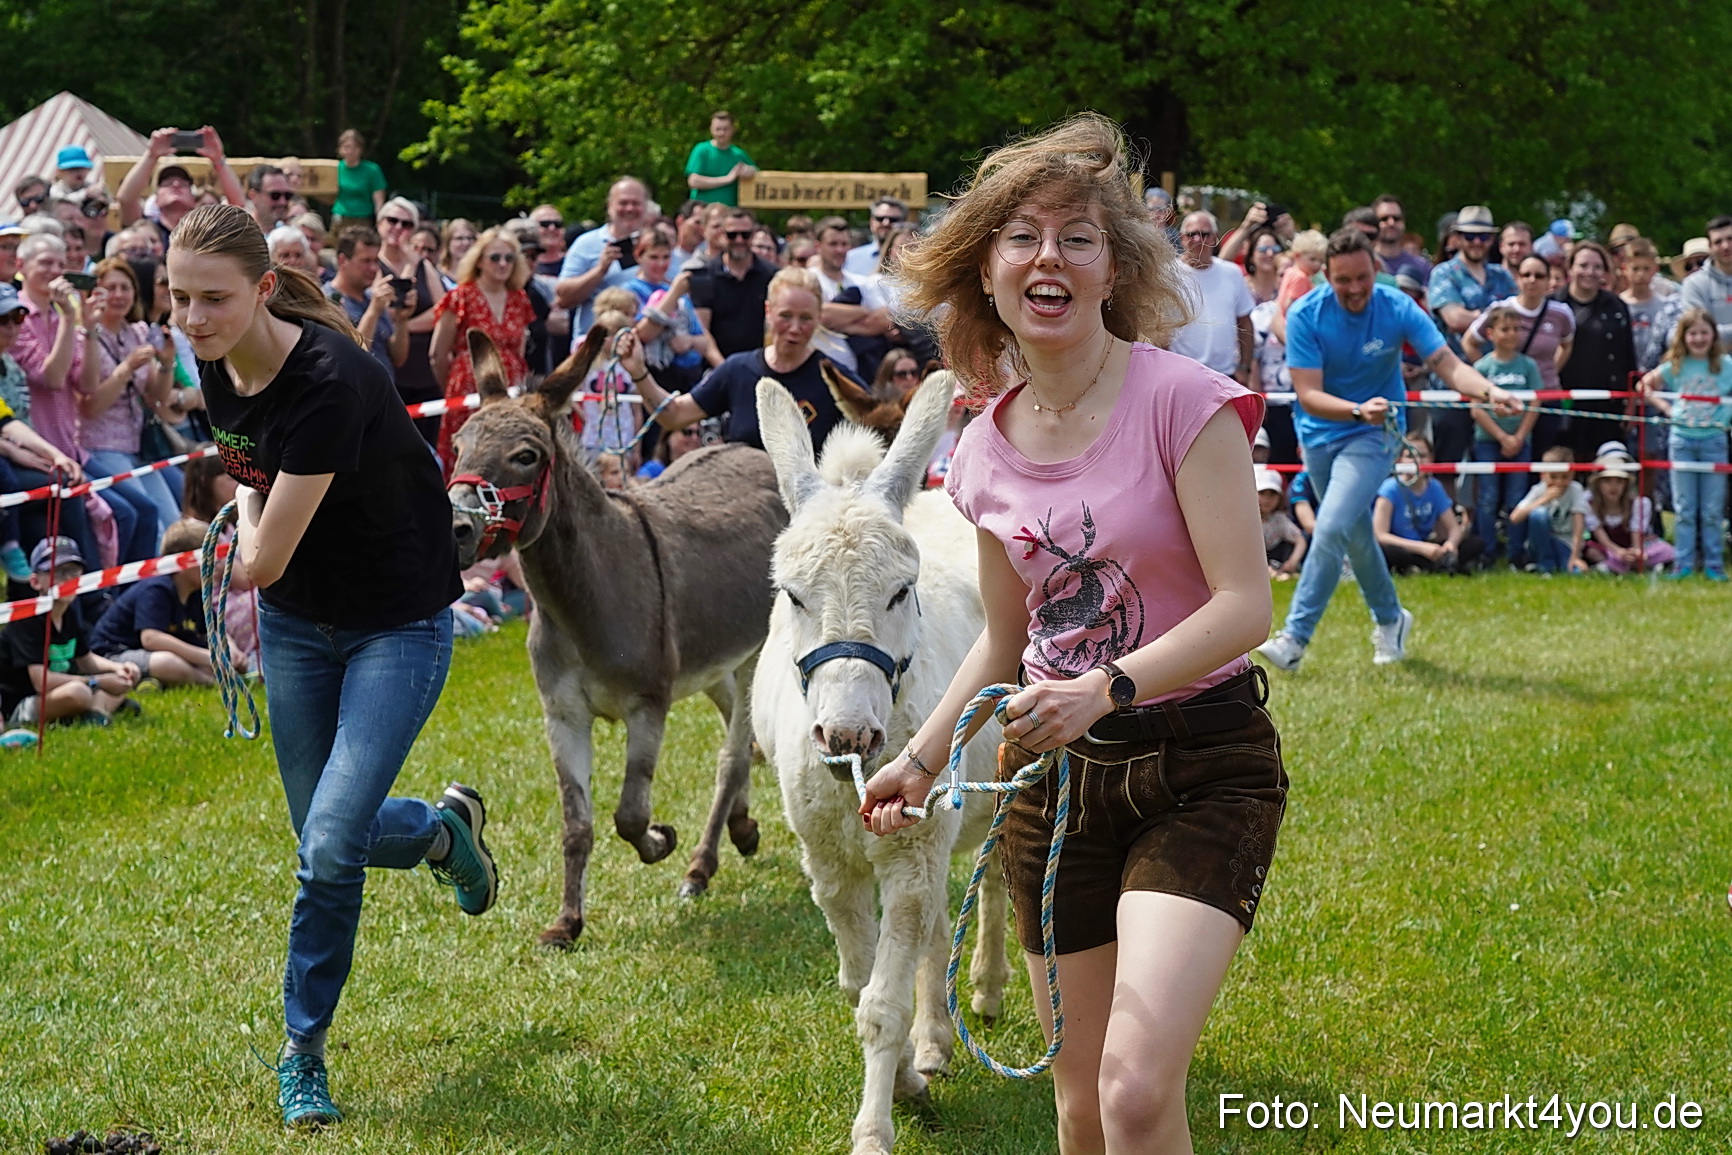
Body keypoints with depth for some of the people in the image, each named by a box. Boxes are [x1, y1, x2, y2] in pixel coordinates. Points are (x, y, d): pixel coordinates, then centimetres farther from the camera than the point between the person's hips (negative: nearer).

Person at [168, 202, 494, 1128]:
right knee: (326, 842, 10)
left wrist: (254, 539, -6)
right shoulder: (215, 367, -7)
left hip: (398, 624, -7)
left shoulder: (329, 381, -31)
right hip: (295, 623, 7)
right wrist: (251, 507, -1)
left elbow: (261, 562, -28)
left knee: (331, 844, -14)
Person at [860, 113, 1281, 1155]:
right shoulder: (987, 451, 6)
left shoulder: (1182, 400, -12)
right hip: (1056, 775, 6)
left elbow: (1245, 603, -18)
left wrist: (1107, 688, -30)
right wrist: (921, 759, 12)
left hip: (1202, 768, -6)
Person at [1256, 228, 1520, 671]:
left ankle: (1295, 638, -20)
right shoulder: (1305, 315, -17)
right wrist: (1358, 410, -40)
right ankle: (1390, 618, 40)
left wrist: (1488, 391, -39)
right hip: (1319, 434, 3)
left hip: (1374, 434, -3)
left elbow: (1448, 364, -19)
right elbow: (1308, 394, -22)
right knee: (1356, 534, 16)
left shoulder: (1398, 308, -16)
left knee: (1332, 527, -21)